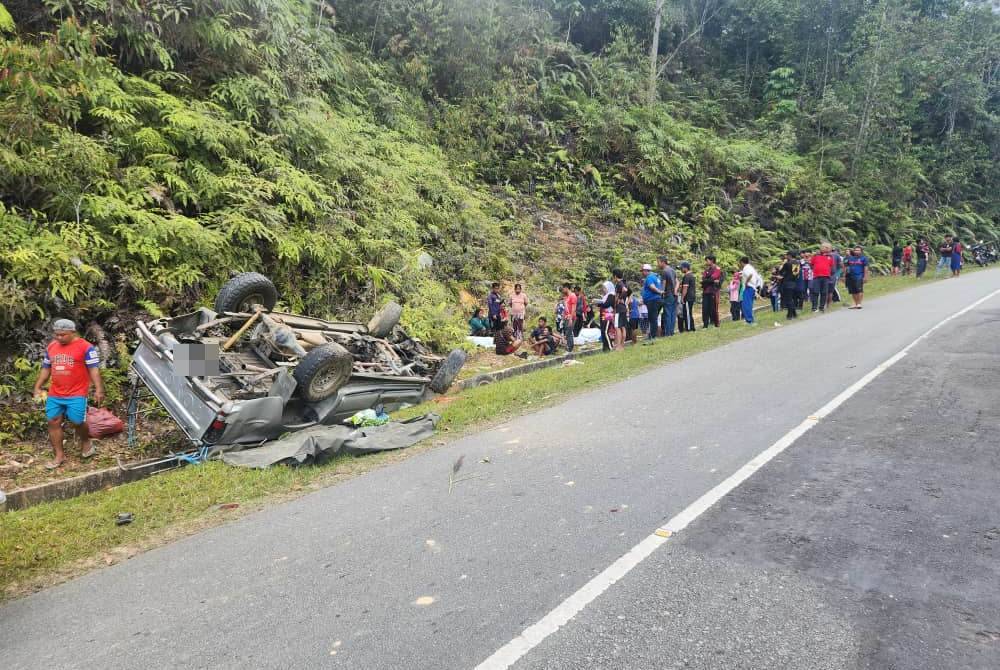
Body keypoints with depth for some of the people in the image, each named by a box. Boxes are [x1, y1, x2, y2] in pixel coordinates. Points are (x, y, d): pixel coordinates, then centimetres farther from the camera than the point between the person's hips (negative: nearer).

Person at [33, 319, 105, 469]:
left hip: (77, 394, -6)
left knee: (77, 422, -4)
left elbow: (94, 369, -13)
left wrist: (99, 389, -20)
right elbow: (46, 369, 19)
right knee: (53, 422, 6)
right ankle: (59, 455, 17)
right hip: (54, 395, 6)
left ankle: (86, 442, 27)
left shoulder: (85, 347, -10)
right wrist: (38, 387, 14)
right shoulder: (51, 347, 10)